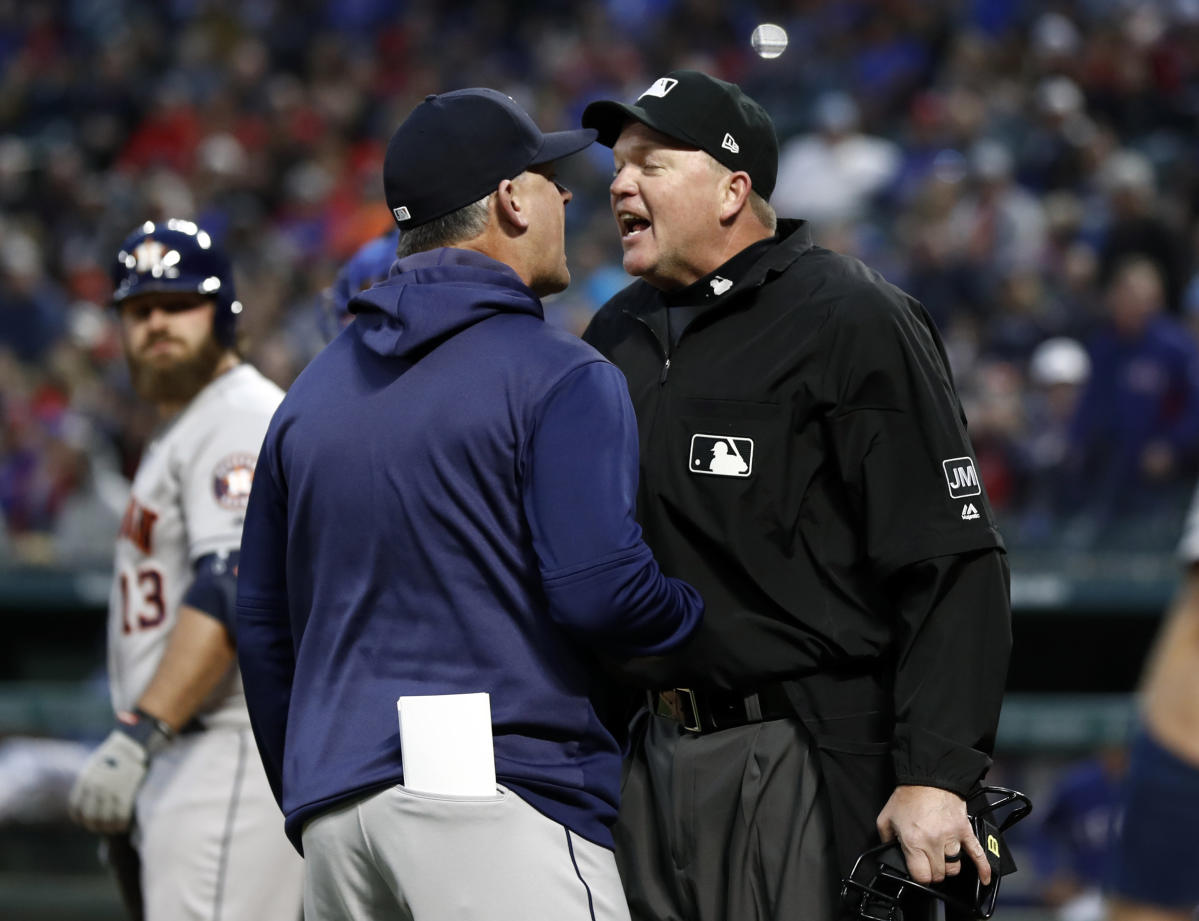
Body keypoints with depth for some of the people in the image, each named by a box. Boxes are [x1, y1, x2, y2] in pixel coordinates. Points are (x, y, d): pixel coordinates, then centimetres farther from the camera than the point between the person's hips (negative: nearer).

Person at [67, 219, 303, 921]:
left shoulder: (244, 419, -10)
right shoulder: (178, 433, 24)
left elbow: (233, 591, -22)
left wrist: (139, 734, -28)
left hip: (232, 746, -11)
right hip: (177, 759, 11)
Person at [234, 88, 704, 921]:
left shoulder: (313, 389, 18)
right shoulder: (560, 377, -4)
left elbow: (263, 624, 21)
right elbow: (599, 589, -15)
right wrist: (700, 614, 5)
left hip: (334, 811, 7)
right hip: (503, 804, -7)